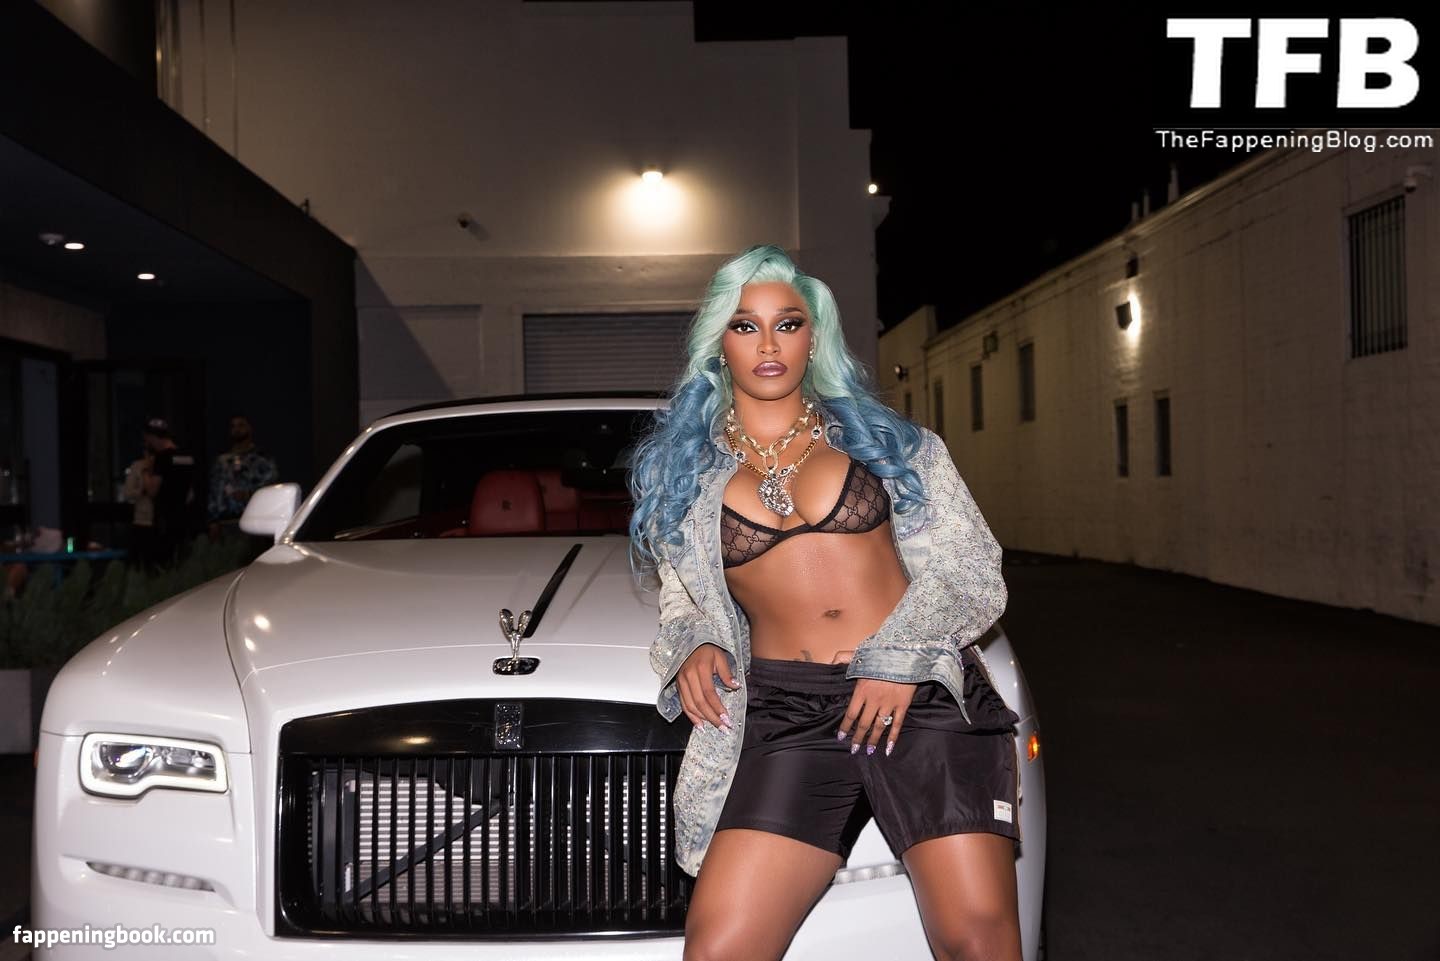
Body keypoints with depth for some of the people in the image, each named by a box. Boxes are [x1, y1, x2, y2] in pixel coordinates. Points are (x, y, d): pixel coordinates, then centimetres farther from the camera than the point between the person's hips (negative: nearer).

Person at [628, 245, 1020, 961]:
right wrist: (693, 647, 0)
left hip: (923, 695, 0)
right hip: (787, 715, 1)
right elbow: (684, 605, 23)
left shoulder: (882, 437, 13)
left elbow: (967, 566, 7)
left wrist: (904, 655, -8)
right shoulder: (686, 470, 16)